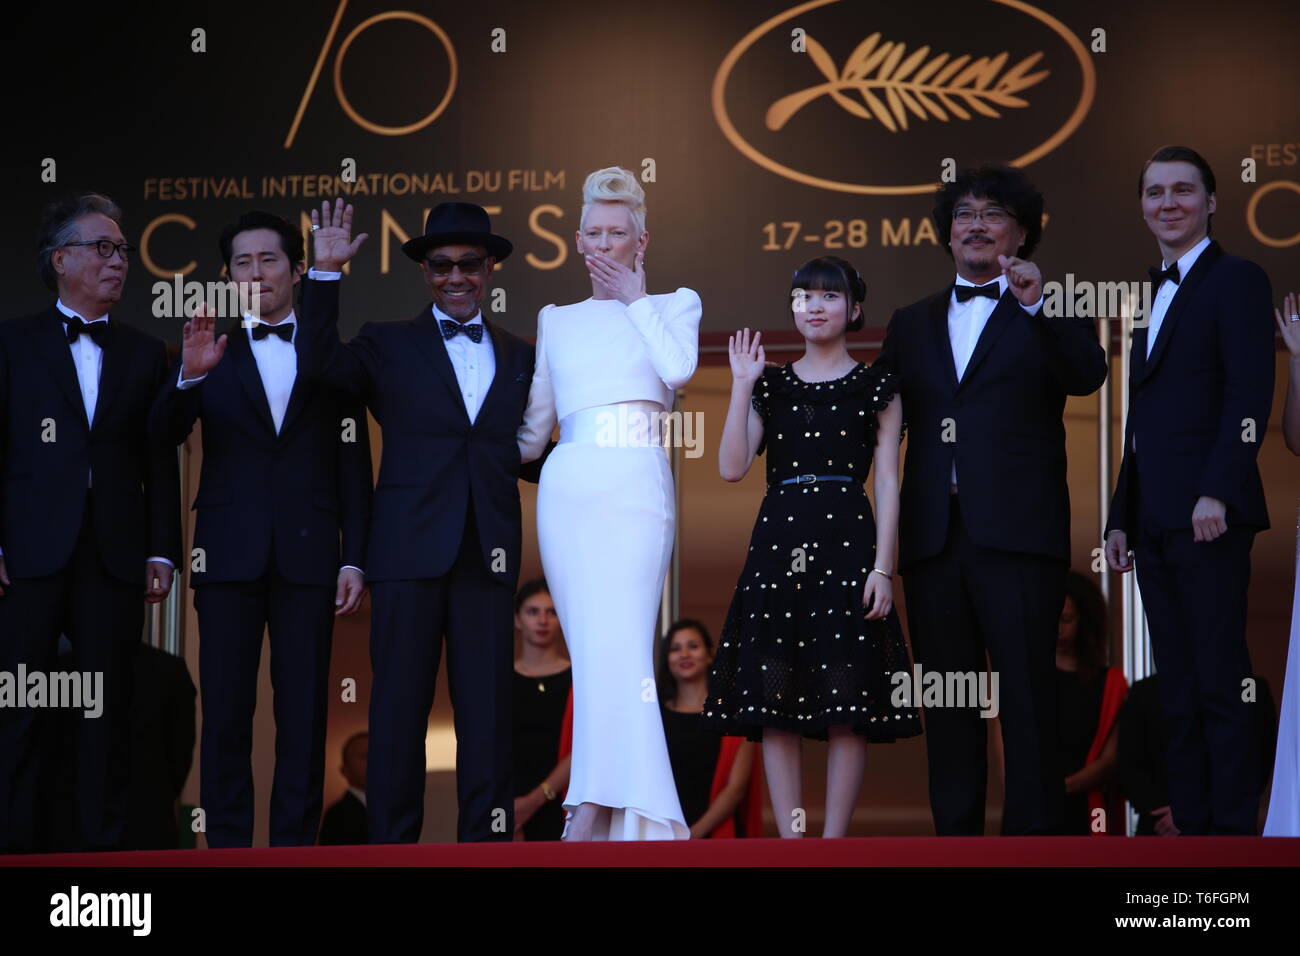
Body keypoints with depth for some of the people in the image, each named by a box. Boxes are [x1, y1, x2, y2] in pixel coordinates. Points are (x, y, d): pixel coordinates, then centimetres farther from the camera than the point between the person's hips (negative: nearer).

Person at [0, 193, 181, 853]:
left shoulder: (146, 353, 13)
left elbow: (161, 461, 10)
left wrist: (161, 553, 2)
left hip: (115, 559, 2)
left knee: (108, 712, 3)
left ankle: (101, 846, 8)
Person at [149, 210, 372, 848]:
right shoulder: (210, 353, 10)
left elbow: (353, 467, 8)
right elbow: (162, 435, -4)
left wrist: (353, 559, 0)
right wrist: (189, 375, -23)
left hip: (307, 555, 0)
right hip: (229, 554, 0)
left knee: (304, 712, 1)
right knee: (226, 711, 0)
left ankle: (294, 845, 6)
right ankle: (226, 846, 4)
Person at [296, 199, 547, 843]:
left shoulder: (519, 357, 17)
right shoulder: (390, 345, 10)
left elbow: (527, 453, 18)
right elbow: (319, 364, -7)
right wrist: (327, 274, -12)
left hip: (488, 551, 2)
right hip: (409, 548, -2)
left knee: (486, 705, 2)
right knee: (400, 702, 0)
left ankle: (486, 840, 6)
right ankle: (391, 842, 4)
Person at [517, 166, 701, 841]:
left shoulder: (674, 304, 17)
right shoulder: (556, 319, 22)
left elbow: (679, 367, -4)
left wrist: (635, 298, 5)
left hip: (635, 486, -3)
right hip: (566, 486, 3)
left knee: (616, 640, -16)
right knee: (594, 649, -2)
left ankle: (595, 816, -22)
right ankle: (615, 817, 0)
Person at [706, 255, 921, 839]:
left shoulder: (876, 389, 8)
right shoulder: (771, 386, 13)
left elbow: (887, 483, 2)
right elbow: (732, 467, 2)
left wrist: (883, 568, -7)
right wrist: (742, 384, -2)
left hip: (847, 543, -2)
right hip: (778, 543, 2)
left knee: (847, 706, -6)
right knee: (776, 703, -1)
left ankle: (834, 843, -1)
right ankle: (790, 844, 3)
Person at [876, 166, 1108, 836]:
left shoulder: (1052, 314, 8)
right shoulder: (913, 323, 20)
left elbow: (1087, 376, -10)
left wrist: (1037, 306, -23)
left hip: (1016, 531, -4)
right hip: (933, 531, 4)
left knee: (1027, 694, -5)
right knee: (946, 698, 7)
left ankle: (1032, 835, -2)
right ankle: (955, 834, 12)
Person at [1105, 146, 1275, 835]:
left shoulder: (1236, 280, -2)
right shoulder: (1156, 295, 23)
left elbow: (1251, 396, -12)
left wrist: (1218, 493, -21)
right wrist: (1120, 517, 19)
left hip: (1207, 518, -8)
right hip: (1154, 522, 8)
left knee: (1220, 682, -8)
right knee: (1178, 691, 8)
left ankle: (1233, 829, -6)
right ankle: (1191, 826, 10)